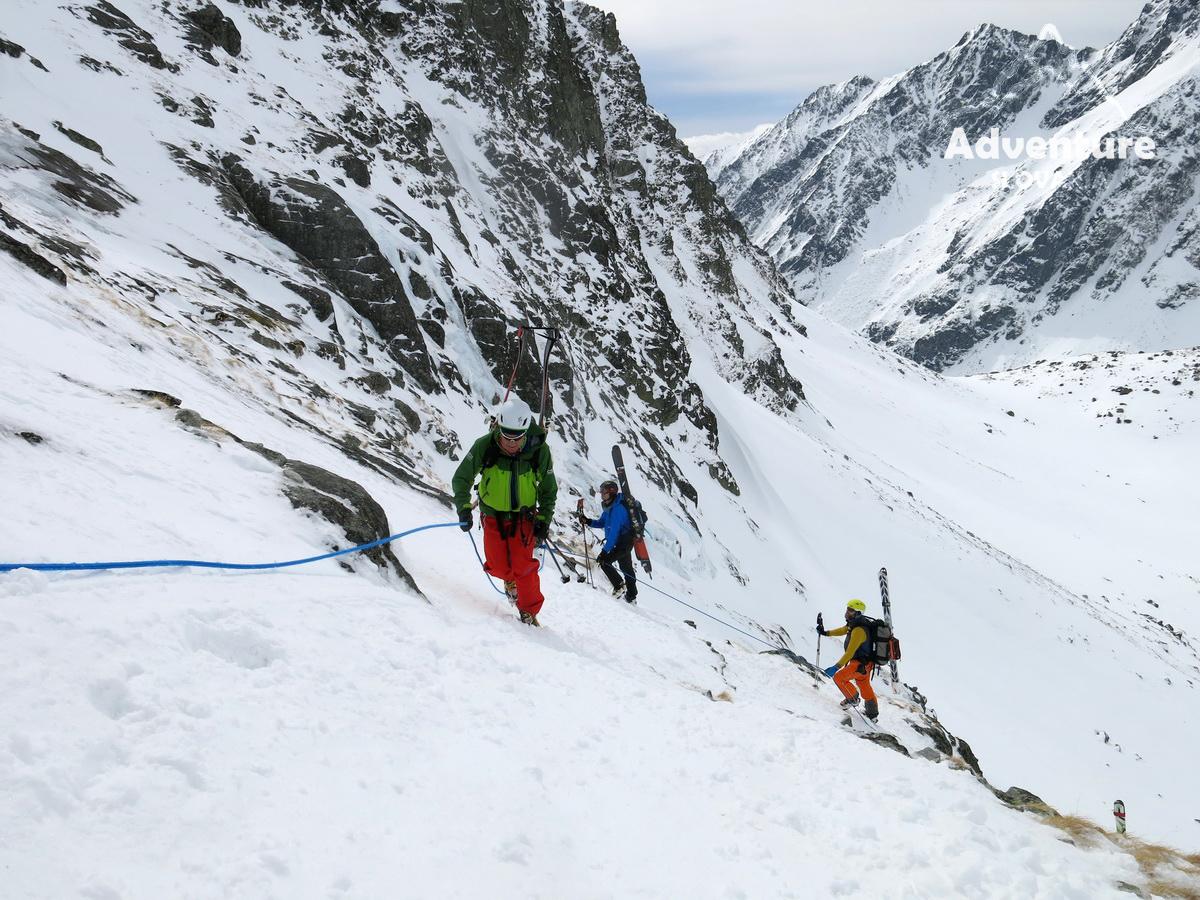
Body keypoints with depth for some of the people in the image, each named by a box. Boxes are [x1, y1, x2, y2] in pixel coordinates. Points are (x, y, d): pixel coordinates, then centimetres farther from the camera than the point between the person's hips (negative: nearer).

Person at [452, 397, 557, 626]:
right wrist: (463, 508, -25)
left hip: (524, 516, -1)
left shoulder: (539, 451, -18)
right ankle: (510, 579, 35)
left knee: (523, 567, -11)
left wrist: (544, 521, -8)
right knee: (498, 567, -1)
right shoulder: (484, 446, -21)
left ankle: (529, 611, 10)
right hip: (493, 515, 1)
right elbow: (461, 478, -12)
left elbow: (549, 490, -3)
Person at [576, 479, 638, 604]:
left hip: (624, 543, -10)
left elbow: (614, 532, -32)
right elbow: (601, 523, 13)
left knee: (604, 561, -13)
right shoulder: (610, 507, 4)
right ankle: (631, 596, 31)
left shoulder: (618, 509, -27)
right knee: (627, 568, 18)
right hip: (620, 542, 10)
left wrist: (605, 551, -33)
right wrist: (587, 521, -6)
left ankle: (619, 586, -1)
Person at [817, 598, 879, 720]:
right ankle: (872, 715, 38)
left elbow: (850, 652, -32)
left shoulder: (859, 630, -28)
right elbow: (843, 630, 23)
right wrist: (826, 633, 15)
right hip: (864, 661, 10)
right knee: (865, 688, 23)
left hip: (861, 664, -10)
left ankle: (852, 699, 9)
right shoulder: (854, 624, 2)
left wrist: (837, 667, -34)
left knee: (839, 677, -11)